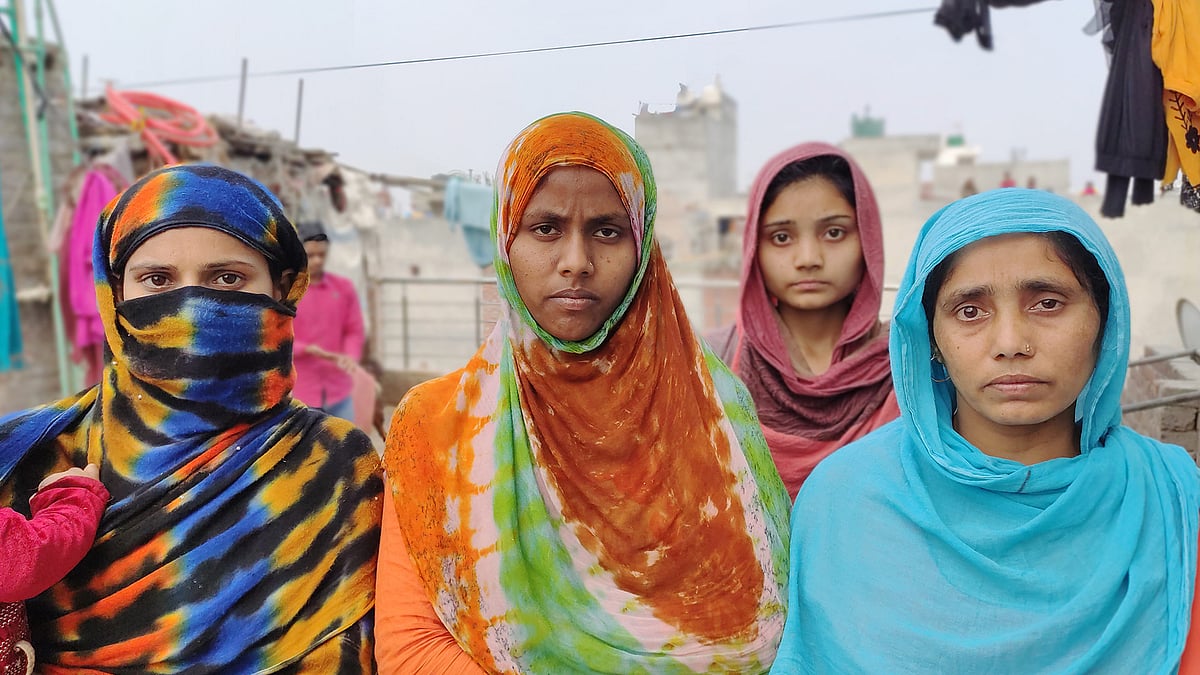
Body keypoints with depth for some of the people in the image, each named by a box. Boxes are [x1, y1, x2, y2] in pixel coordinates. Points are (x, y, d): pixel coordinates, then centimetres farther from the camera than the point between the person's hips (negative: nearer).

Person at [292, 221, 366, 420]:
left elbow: (354, 331, 8)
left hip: (339, 392, 3)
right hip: (299, 393, -3)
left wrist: (350, 356, -13)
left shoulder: (344, 287, 6)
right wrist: (307, 349, -19)